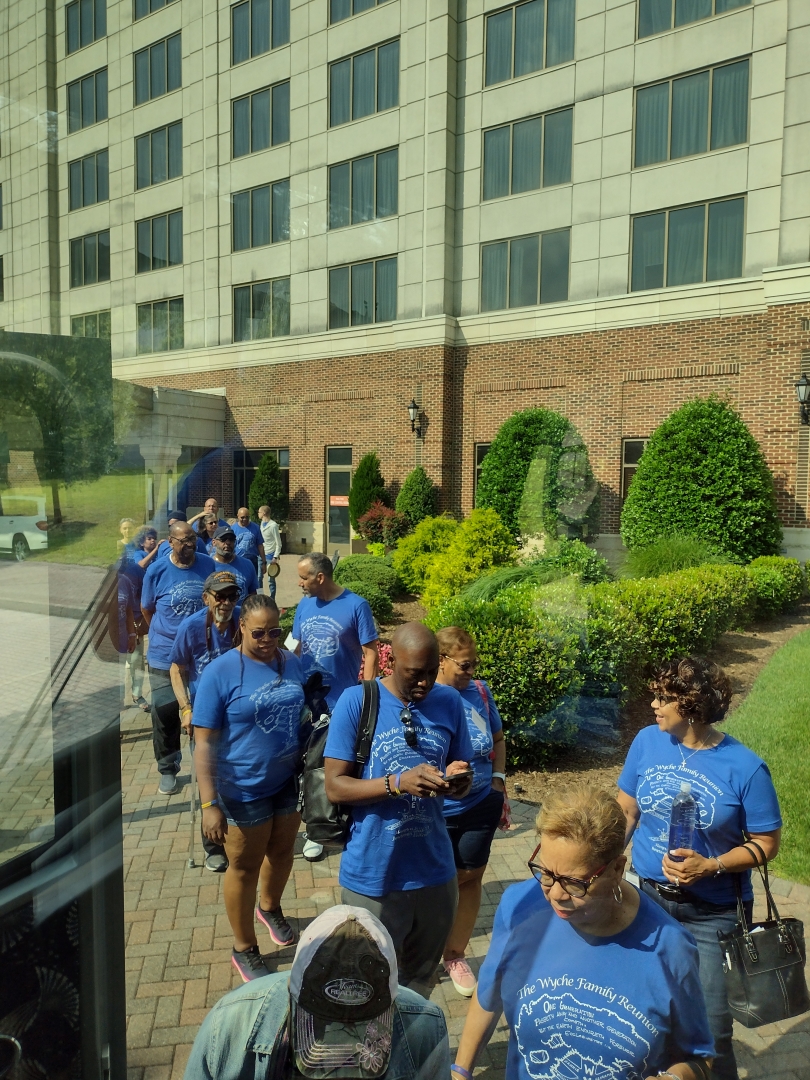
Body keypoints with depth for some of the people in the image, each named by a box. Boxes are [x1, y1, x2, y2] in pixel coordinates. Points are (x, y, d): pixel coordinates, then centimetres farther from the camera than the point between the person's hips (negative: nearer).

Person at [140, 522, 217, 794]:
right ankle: (167, 769, 23)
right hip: (165, 655, -1)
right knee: (164, 713, 4)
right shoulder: (157, 570, -11)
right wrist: (165, 635, 10)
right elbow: (146, 609, 3)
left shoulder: (208, 565, -7)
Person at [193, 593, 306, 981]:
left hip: (291, 780, 5)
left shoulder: (292, 662, -3)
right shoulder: (220, 672, -18)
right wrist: (209, 804, -21)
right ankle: (244, 950, 34)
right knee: (245, 866, 12)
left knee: (282, 850, 23)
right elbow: (204, 743, -17)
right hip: (245, 789, -5)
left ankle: (269, 907, 53)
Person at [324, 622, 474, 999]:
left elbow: (461, 776, 6)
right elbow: (335, 786, -13)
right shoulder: (356, 701, -13)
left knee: (421, 979, 23)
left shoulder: (449, 701, -2)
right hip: (373, 874, -3)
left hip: (434, 870, 3)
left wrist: (457, 780, -17)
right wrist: (398, 783, -27)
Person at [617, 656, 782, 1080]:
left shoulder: (745, 768, -18)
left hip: (712, 912, -3)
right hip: (649, 898, 3)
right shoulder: (647, 741, -9)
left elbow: (766, 843, -8)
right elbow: (626, 810, 2)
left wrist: (711, 866, -22)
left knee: (710, 1026, 8)